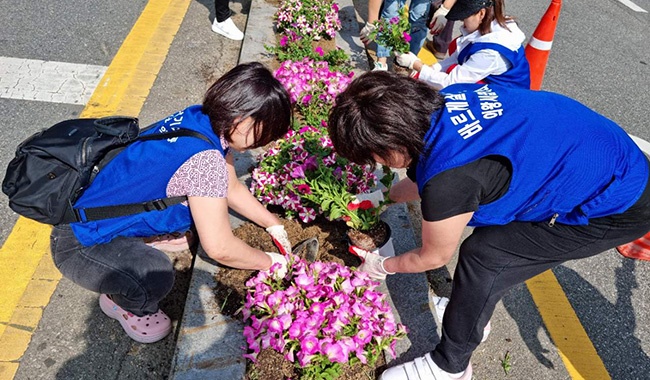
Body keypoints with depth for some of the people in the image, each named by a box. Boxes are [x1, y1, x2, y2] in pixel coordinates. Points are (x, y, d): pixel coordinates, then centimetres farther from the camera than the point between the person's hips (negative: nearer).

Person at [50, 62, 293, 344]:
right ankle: (121, 302, 2)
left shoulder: (204, 120, -9)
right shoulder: (205, 160, -36)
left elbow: (232, 189, 6)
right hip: (81, 244, -8)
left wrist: (273, 224, 9)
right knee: (156, 276, -33)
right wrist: (269, 262, -12)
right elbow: (219, 248, -29)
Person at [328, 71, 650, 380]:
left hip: (619, 207, -8)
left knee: (482, 256, -13)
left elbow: (434, 258, -11)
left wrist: (382, 267, 6)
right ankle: (473, 318, 35)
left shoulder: (448, 179, -34)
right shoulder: (446, 98, -11)